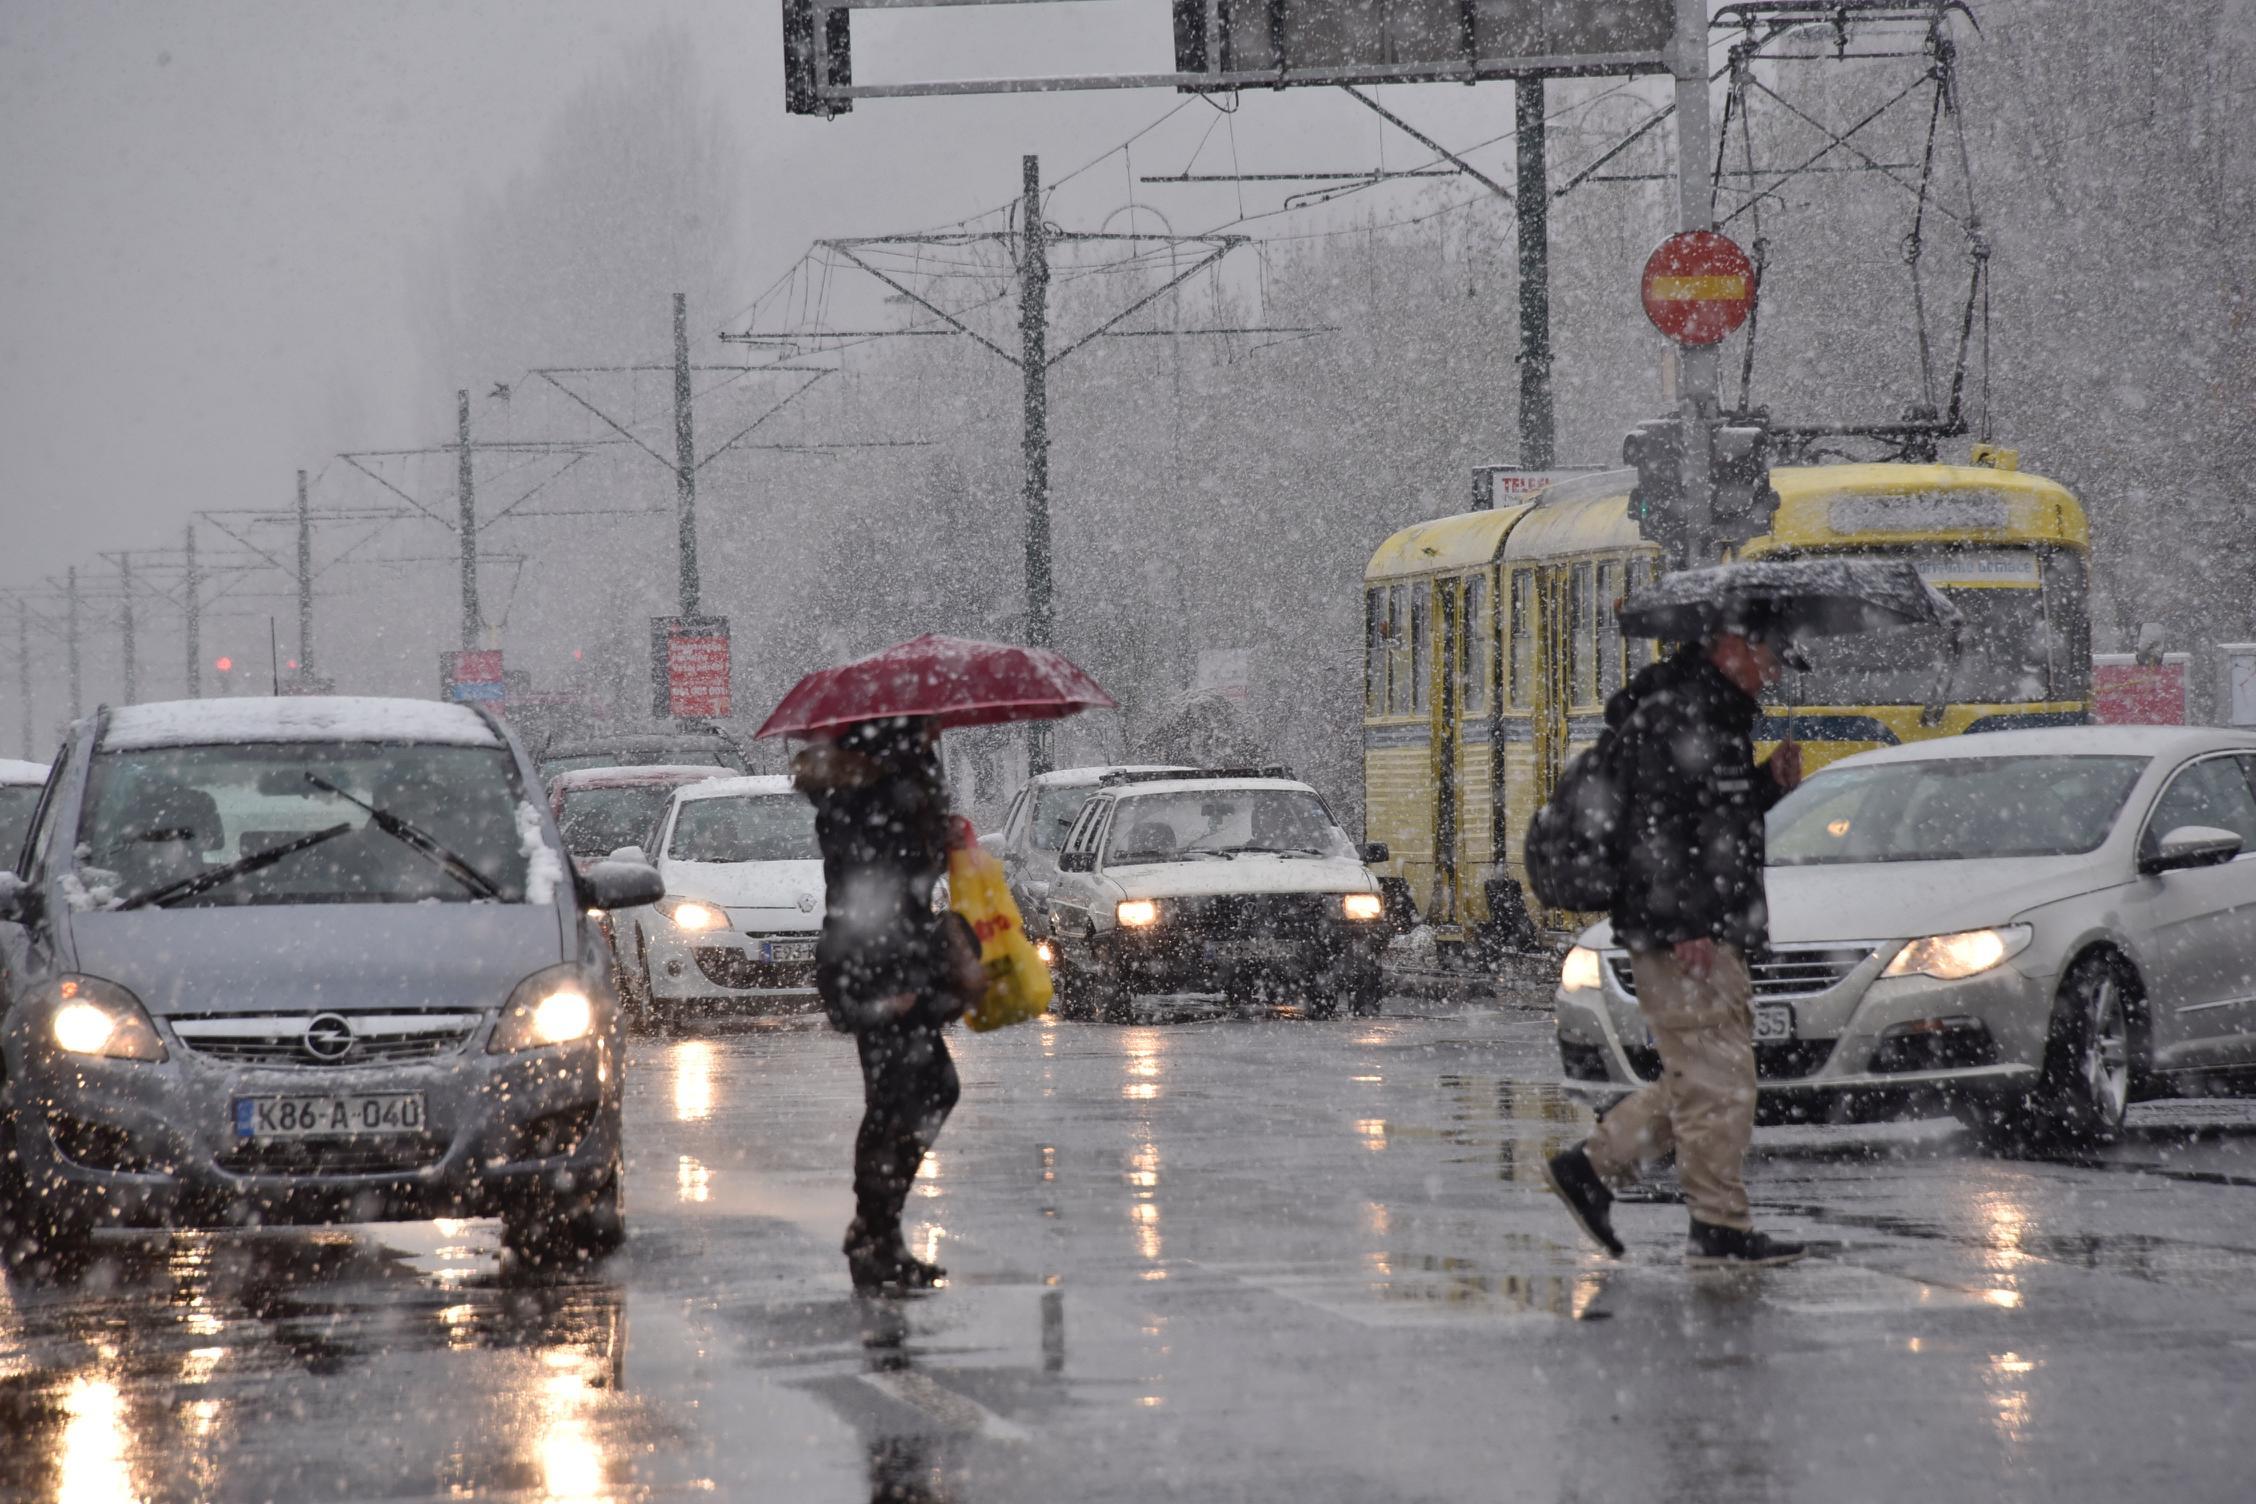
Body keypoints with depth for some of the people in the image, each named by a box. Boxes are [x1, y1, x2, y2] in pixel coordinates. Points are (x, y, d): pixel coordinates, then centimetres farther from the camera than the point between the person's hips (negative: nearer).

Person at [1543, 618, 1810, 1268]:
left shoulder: (1715, 714, 18)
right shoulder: (1672, 714, -15)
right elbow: (1656, 824, -21)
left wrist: (1770, 783, 10)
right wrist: (1683, 927, -24)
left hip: (1710, 934, 11)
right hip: (1680, 936, -11)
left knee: (1701, 1078, 14)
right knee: (1717, 1080, -7)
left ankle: (1591, 1166, 19)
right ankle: (1721, 1228, -3)